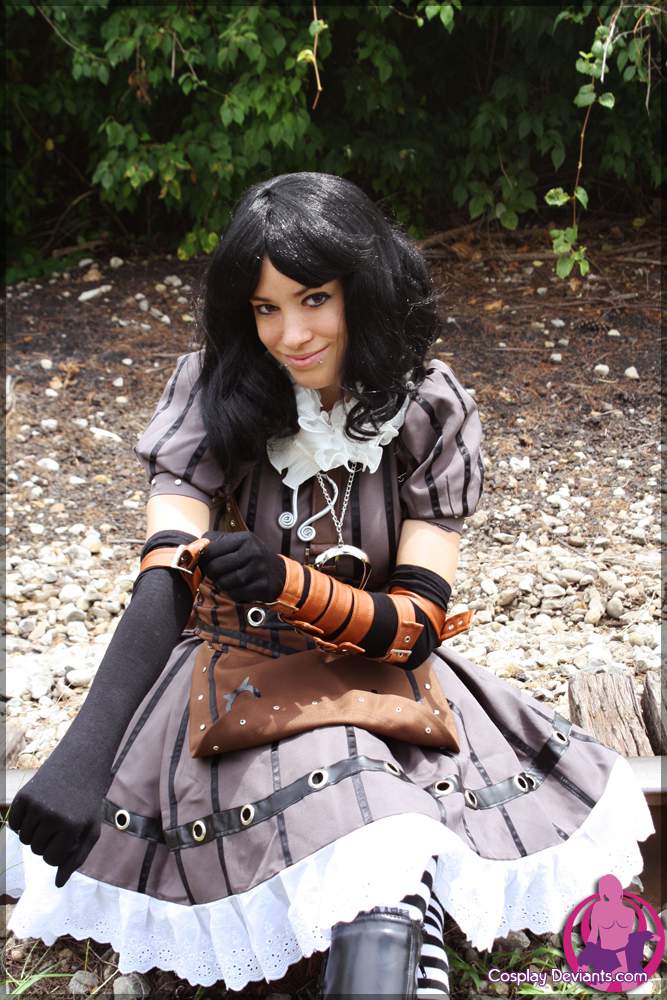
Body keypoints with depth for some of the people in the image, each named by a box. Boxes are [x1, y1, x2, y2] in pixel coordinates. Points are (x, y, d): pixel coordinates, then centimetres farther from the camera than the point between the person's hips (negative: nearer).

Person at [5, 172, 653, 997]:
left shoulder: (431, 412, -9)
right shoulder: (212, 395, -10)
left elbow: (417, 626, -13)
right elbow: (162, 585, -21)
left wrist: (291, 584, -34)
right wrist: (80, 759, -36)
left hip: (379, 679, 2)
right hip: (237, 679, -1)